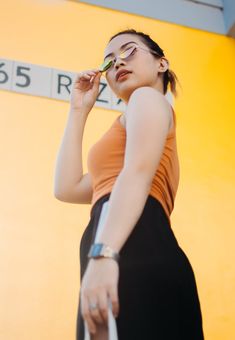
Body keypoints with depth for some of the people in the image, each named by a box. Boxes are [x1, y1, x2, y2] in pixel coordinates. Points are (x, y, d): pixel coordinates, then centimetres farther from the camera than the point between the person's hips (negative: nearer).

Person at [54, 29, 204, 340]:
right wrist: (79, 110, 30)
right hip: (137, 263, 10)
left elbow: (138, 172, -12)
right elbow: (67, 188, 27)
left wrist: (103, 253, -27)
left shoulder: (148, 98, 11)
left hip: (135, 255, -10)